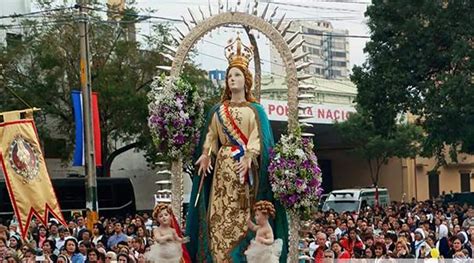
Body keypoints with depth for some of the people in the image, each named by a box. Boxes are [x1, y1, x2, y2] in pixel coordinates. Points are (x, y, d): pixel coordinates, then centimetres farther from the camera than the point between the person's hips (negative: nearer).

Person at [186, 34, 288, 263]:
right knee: (221, 215, -5)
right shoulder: (218, 110, 17)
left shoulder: (255, 110, 7)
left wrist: (249, 156, -20)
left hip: (247, 167, -3)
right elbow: (210, 136, 11)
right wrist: (206, 154, -7)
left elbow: (258, 136, -5)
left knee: (245, 217, -8)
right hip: (223, 166, 3)